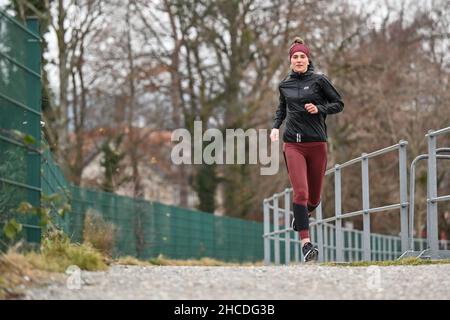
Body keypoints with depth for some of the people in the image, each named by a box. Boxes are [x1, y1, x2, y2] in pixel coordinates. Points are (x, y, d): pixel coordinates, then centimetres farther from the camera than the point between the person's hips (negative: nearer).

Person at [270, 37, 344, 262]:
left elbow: (339, 104, 6)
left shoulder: (319, 81, 1)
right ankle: (305, 243, -18)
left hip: (317, 143, 0)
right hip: (293, 144, 1)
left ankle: (303, 214, 45)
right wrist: (275, 126, 14)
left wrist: (319, 109, -10)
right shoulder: (284, 85, 10)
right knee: (300, 192, -16)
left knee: (314, 197, 8)